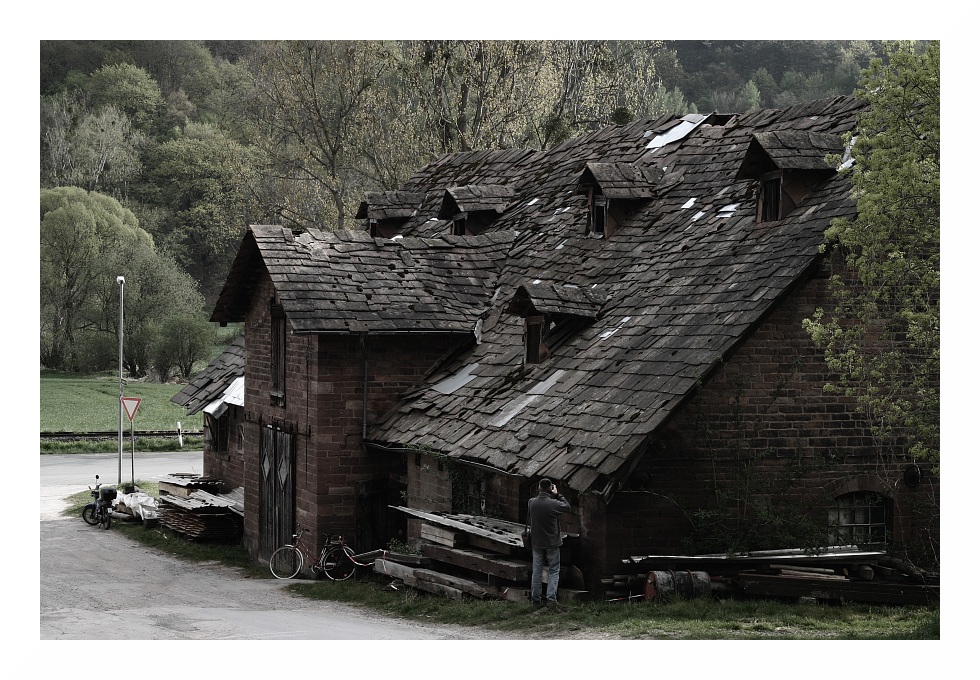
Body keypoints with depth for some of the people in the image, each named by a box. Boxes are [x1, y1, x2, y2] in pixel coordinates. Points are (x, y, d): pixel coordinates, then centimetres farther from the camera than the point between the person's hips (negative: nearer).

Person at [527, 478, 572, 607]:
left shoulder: (531, 503, -6)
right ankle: (551, 597, -2)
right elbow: (568, 507, -1)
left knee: (536, 571, 12)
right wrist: (557, 495, 4)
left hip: (536, 543, 3)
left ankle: (535, 598, 14)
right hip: (552, 543, -3)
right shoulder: (553, 504, -18)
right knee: (553, 571, 6)